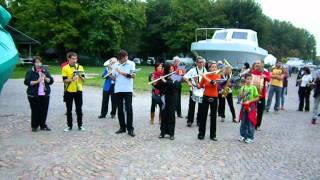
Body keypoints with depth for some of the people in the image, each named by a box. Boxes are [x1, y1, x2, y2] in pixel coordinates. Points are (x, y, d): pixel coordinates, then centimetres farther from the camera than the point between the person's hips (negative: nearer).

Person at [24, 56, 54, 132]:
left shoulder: (45, 71, 11)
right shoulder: (30, 72, 0)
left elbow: (51, 81, 8)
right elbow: (26, 82, -8)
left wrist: (45, 78, -10)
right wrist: (37, 81, -17)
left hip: (45, 94, 3)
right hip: (34, 95, -3)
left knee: (44, 111, 6)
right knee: (35, 111, 0)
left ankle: (43, 125, 19)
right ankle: (34, 126, 14)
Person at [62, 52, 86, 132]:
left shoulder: (80, 67, 4)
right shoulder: (65, 68, -2)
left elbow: (83, 79, 4)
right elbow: (64, 80, -8)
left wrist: (80, 76, -17)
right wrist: (72, 79, -25)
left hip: (78, 90, 1)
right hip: (69, 91, -1)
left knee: (79, 109, 5)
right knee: (69, 110, 6)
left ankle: (80, 125, 15)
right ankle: (69, 126, 16)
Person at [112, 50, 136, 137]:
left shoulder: (131, 64, 0)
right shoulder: (116, 65, 9)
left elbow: (133, 75, -13)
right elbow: (114, 78, 10)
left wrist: (121, 72, -15)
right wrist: (110, 75, -12)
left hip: (128, 90, -3)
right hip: (118, 90, 4)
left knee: (129, 109, -7)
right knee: (120, 109, 8)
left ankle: (130, 129, -1)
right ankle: (122, 127, 18)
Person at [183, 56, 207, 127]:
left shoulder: (205, 71, 3)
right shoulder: (193, 70, -5)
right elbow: (185, 77, -9)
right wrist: (189, 82, -23)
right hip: (193, 90, -2)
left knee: (201, 106, 7)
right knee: (191, 106, 1)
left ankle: (199, 121, 19)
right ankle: (189, 121, 10)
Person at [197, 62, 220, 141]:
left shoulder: (218, 76, -3)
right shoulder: (205, 76, 0)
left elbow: (215, 83, -23)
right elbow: (200, 86, 4)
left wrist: (206, 78, -27)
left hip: (214, 98, 0)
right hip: (206, 97, 0)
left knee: (213, 117, 4)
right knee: (203, 116, 3)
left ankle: (213, 135, 12)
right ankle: (201, 134, 13)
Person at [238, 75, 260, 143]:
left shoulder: (253, 87, -4)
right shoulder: (243, 87, 5)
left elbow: (257, 98, -5)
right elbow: (241, 97, 0)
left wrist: (249, 101, -13)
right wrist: (243, 90, -15)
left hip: (251, 106, -3)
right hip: (244, 106, 3)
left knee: (250, 122, -2)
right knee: (243, 122, 10)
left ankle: (250, 137, 5)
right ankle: (243, 135, 22)